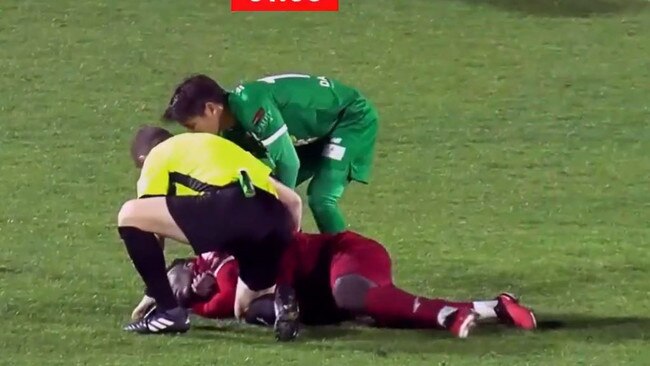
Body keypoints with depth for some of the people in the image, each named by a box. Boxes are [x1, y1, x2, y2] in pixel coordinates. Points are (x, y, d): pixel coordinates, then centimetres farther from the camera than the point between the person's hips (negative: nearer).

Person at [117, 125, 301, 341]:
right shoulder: (220, 146, 42)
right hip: (272, 219, 6)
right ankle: (281, 297, -4)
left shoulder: (155, 158, 27)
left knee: (129, 216, 10)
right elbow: (292, 201, 37)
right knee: (245, 307, 29)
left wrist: (153, 294, 33)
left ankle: (169, 311, 7)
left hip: (225, 208, -6)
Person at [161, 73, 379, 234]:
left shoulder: (251, 106, -32)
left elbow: (288, 162, -29)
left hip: (352, 118, -10)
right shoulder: (233, 127, -3)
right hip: (318, 130, 10)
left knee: (321, 199, -23)